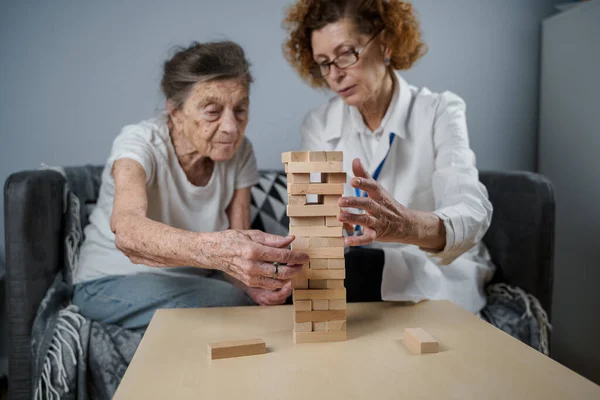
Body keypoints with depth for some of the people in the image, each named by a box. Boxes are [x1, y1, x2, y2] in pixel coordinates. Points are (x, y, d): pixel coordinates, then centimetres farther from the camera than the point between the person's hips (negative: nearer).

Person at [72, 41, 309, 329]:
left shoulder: (240, 152, -10)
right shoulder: (140, 143, -24)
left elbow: (238, 247, -13)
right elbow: (126, 231, -45)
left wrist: (253, 279, -38)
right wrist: (215, 249, -64)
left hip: (195, 278, 4)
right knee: (236, 301, -30)